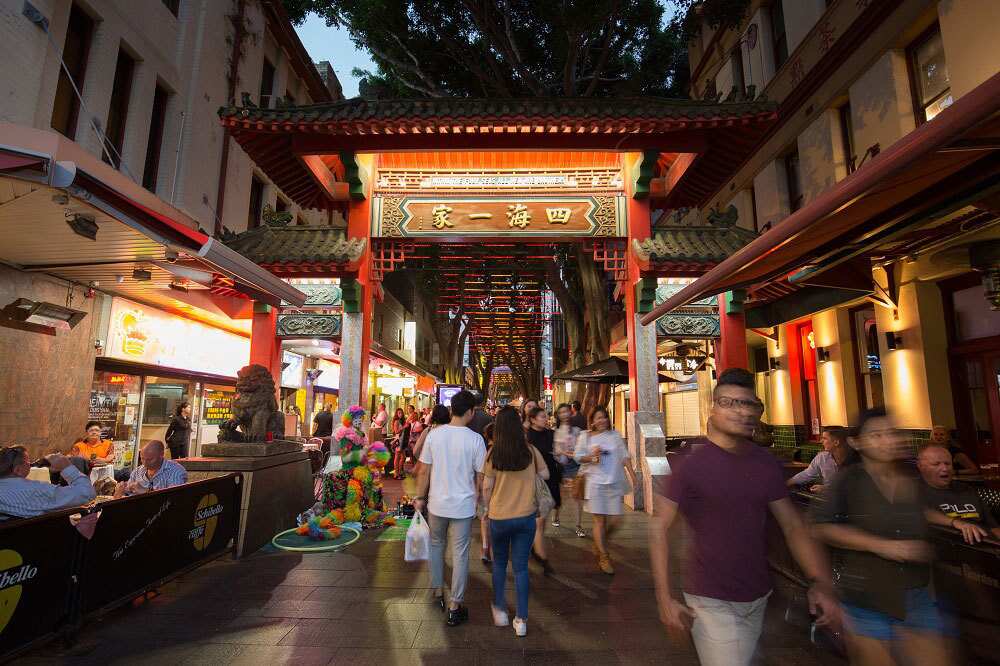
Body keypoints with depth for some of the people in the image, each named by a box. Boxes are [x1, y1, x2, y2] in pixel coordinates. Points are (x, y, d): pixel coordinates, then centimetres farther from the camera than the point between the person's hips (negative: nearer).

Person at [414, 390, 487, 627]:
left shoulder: (434, 434, -8)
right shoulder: (475, 439, -14)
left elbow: (424, 471, -3)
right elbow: (480, 477, -8)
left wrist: (420, 497, 9)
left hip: (437, 503, 3)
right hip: (463, 505, -2)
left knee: (436, 544, 24)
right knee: (460, 554, 9)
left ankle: (438, 592, 38)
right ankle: (455, 606, 18)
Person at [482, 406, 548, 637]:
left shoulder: (493, 453, -13)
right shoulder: (531, 451, -8)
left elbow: (487, 487, -7)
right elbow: (545, 475, 5)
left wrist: (487, 507, 9)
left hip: (499, 517, -1)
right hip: (526, 516, 1)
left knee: (499, 563, 21)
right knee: (521, 567, 11)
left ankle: (500, 610, 31)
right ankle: (521, 619, 17)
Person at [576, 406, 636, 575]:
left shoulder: (615, 434, 7)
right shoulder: (585, 437, 0)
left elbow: (624, 456, 10)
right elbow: (578, 457, 3)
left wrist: (632, 474, 2)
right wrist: (592, 456, -14)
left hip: (615, 483, 3)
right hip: (595, 483, -3)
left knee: (614, 521, 4)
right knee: (599, 521, 1)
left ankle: (600, 544, 33)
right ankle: (604, 557, 16)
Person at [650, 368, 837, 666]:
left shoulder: (766, 463, 0)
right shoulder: (688, 462, -17)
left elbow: (793, 525, 6)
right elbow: (659, 528, -16)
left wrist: (821, 582, -7)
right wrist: (665, 599, -18)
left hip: (759, 597, 6)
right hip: (711, 601, -6)